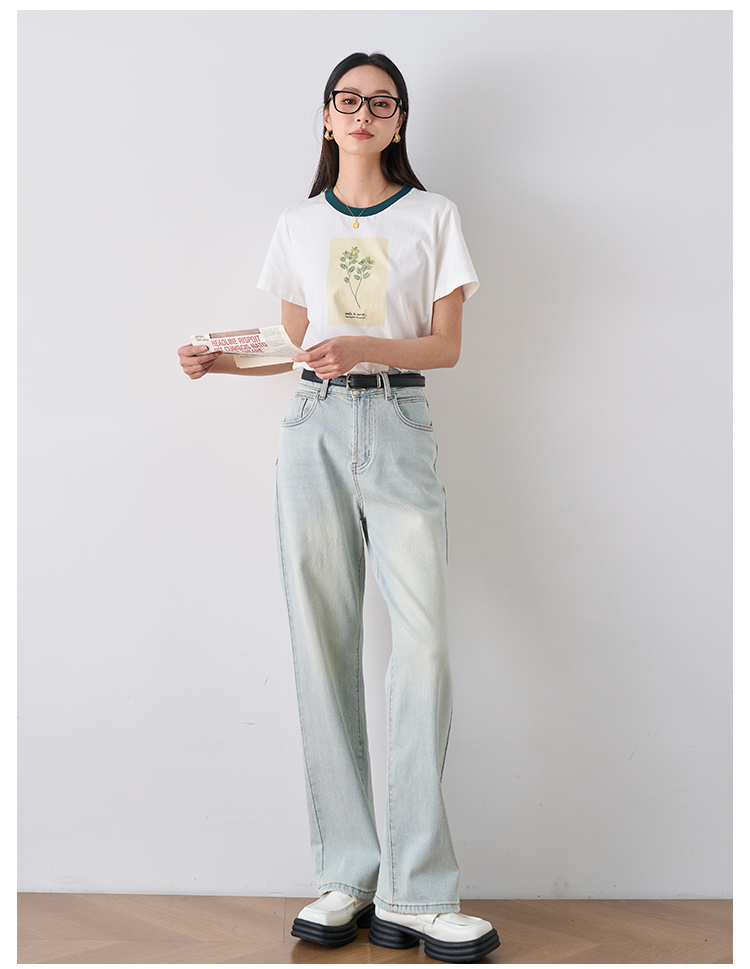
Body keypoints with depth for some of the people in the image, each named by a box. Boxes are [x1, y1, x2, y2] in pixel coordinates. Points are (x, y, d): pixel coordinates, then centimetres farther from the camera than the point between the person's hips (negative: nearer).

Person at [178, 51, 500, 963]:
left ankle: (415, 894, -10)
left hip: (398, 427, -2)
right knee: (324, 647, -2)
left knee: (423, 642, -14)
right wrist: (218, 360, 3)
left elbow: (445, 345, 2)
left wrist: (359, 348, -14)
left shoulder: (432, 217, 8)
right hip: (315, 428, 2)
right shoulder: (298, 226, 15)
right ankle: (348, 877, 4)